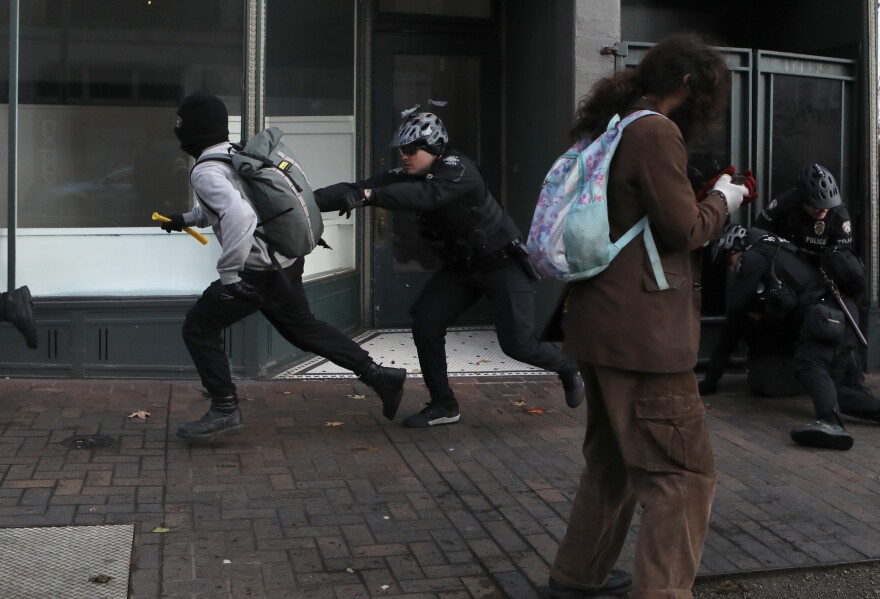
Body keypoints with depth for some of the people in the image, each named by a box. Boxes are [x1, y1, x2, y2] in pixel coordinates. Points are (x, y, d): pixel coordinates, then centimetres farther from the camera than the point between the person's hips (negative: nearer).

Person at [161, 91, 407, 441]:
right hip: (285, 261, 9)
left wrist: (228, 273, -29)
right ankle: (379, 376, 26)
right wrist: (187, 219, 32)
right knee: (303, 328, 24)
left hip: (259, 270, -9)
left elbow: (238, 214, -34)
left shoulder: (206, 171, -16)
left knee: (199, 329, 4)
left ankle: (224, 412, 7)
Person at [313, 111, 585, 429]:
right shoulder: (407, 176, -6)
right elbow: (355, 189, -15)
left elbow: (425, 195, -46)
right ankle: (443, 405, 5)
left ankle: (569, 368, 24)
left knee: (516, 343, -8)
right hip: (459, 267, 7)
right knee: (425, 324, -10)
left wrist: (369, 195, -50)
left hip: (501, 263, -7)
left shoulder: (460, 170, -26)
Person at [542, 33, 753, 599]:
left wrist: (706, 197, 16)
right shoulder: (656, 131, -13)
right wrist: (722, 199, 3)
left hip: (602, 322, 10)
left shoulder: (609, 127, 17)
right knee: (682, 471, -5)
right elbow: (682, 229, -14)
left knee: (614, 457, 22)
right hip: (644, 330, -10)